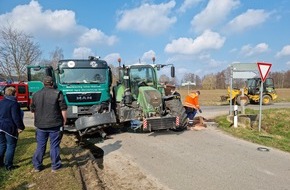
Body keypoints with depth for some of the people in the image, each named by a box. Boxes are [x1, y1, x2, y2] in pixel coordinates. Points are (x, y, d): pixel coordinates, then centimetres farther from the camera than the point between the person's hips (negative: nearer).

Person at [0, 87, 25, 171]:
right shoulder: (14, 103, -16)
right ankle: (9, 165, 8)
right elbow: (16, 117, -19)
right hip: (10, 128, -8)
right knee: (11, 146, 3)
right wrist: (20, 127, -12)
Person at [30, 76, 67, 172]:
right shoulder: (57, 94, -9)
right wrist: (64, 120, 1)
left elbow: (33, 110, 14)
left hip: (40, 125, 4)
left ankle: (37, 166, 23)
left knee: (40, 146, 14)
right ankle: (55, 166, 15)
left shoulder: (36, 95, 5)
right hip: (55, 125, -3)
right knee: (54, 145, 7)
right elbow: (63, 109, -10)